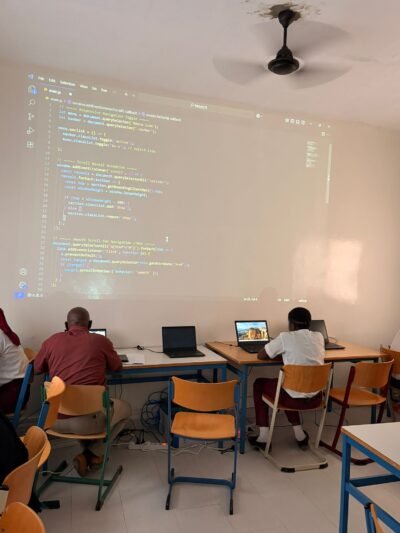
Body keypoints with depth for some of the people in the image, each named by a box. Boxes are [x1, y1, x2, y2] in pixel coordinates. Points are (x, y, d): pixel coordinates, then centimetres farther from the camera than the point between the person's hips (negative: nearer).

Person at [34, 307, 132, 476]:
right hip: (88, 420, -4)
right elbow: (117, 367, 16)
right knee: (125, 408, 25)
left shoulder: (51, 341, 5)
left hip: (55, 420, 4)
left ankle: (86, 451, 28)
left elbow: (38, 368, 22)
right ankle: (92, 454, 15)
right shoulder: (101, 341, -1)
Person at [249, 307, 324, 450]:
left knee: (259, 384, 21)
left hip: (295, 398, -5)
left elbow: (260, 355, 1)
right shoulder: (319, 337, 5)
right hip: (316, 398, 5)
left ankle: (264, 437, 20)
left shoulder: (286, 337, -8)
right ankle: (299, 433, 30)